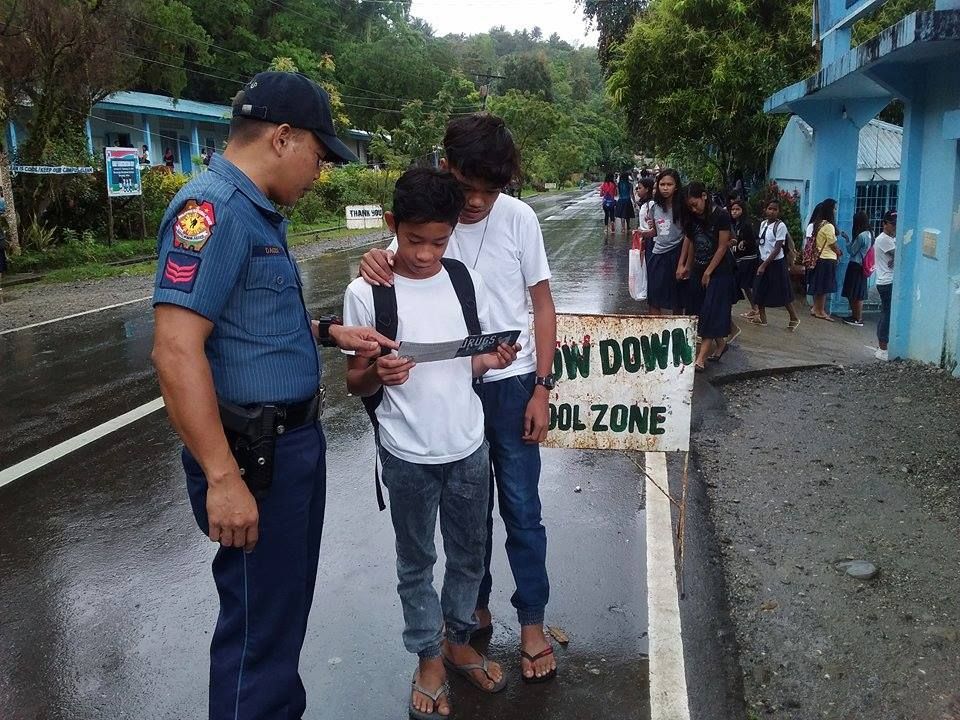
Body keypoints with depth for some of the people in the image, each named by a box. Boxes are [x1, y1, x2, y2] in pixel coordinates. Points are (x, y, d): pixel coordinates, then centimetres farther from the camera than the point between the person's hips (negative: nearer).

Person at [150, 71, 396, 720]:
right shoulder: (211, 209, -19)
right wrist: (223, 478, -27)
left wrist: (329, 332, 10)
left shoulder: (259, 212, 12)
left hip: (296, 441, 10)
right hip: (254, 454, -10)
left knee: (288, 602, 24)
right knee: (259, 623, 5)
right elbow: (176, 351, -27)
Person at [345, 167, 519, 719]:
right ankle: (429, 658, 35)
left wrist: (492, 360, -13)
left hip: (468, 446, 3)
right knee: (417, 561, 14)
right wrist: (378, 374, -27)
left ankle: (458, 641, 41)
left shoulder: (467, 281, -2)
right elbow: (355, 382, -5)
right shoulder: (366, 293, -12)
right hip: (408, 455, -3)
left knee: (470, 552, 18)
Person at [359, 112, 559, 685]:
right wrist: (375, 265, -29)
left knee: (521, 509, 7)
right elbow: (396, 278, -4)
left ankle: (532, 625, 22)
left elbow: (543, 305, -2)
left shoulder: (518, 218, -8)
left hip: (510, 385, -1)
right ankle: (477, 608, 34)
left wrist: (542, 388, -6)